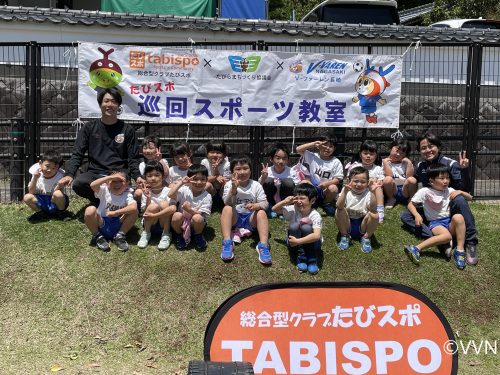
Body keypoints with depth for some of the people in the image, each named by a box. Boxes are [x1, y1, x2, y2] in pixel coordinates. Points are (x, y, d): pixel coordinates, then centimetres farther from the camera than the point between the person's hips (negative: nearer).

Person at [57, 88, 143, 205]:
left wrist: (137, 176, -12)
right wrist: (69, 174, -11)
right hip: (94, 173, 1)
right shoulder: (89, 127, 12)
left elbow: (133, 159, 8)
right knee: (78, 183, -33)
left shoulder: (127, 130, 10)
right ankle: (98, 200, 0)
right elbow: (77, 154, 7)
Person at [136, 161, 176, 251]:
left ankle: (166, 235, -13)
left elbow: (173, 209, -28)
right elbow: (145, 212, -11)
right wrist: (148, 198, -26)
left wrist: (154, 215, -30)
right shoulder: (146, 192, -6)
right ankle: (146, 233, -4)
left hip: (164, 225, -1)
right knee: (153, 206, -27)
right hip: (150, 225, 1)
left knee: (164, 204, -26)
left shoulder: (168, 191, -13)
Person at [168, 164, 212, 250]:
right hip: (182, 222, 1)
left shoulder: (207, 196, -13)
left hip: (196, 223, -1)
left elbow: (203, 215, -19)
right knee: (177, 215, -32)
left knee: (197, 218, -35)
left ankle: (198, 236, -2)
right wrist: (181, 183, -27)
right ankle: (179, 235, -2)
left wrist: (190, 210, -34)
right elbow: (170, 195, -27)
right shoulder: (184, 190, -10)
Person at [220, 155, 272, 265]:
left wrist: (256, 205, -31)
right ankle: (227, 243, -36)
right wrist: (234, 189, -36)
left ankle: (263, 245, -37)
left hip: (251, 218, 0)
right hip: (235, 218, 0)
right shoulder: (229, 184, -5)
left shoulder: (256, 185, -2)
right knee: (227, 209, -29)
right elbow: (228, 203, -19)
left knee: (261, 213, -28)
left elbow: (265, 203, -7)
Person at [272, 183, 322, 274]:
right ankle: (301, 257, -19)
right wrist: (284, 202, -20)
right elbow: (274, 209, 0)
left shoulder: (315, 216, -24)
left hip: (310, 243, -3)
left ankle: (312, 259, -20)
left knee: (306, 228, -33)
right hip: (295, 245, 3)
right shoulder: (293, 210, -11)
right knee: (294, 226, -27)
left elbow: (317, 235, -38)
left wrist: (298, 241, -40)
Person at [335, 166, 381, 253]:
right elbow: (339, 206, -30)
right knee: (339, 211, -27)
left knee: (374, 215, -27)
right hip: (347, 225, 0)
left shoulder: (368, 193, -9)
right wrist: (345, 191, -45)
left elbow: (373, 208, -29)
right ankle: (344, 236, -3)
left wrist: (372, 192, -41)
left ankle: (366, 238, -2)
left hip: (362, 227, 0)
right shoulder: (346, 192, -9)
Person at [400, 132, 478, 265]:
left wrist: (464, 170, -31)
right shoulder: (420, 167, 2)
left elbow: (465, 189, -17)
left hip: (450, 207, -4)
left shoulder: (450, 164, -11)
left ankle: (470, 244, -29)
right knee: (405, 216, -18)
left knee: (459, 199, -37)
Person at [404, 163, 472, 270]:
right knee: (447, 236, -38)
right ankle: (416, 249, -37)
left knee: (458, 217, -33)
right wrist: (417, 215, -14)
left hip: (450, 221, 4)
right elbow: (411, 204, 4)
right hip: (435, 223, -4)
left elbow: (470, 198, 18)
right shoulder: (425, 192, 1)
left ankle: (460, 250, -29)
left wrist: (460, 192, -2)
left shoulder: (450, 191, 13)